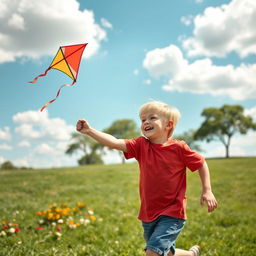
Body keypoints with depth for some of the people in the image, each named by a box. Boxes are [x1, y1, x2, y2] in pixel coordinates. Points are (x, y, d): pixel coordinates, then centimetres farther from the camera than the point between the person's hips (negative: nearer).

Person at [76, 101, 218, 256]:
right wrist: (89, 131, -25)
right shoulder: (141, 146, -2)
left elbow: (201, 164, 2)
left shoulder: (178, 147, -10)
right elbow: (114, 142, -14)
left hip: (172, 214, -5)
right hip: (148, 214, 5)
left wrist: (207, 191, -4)